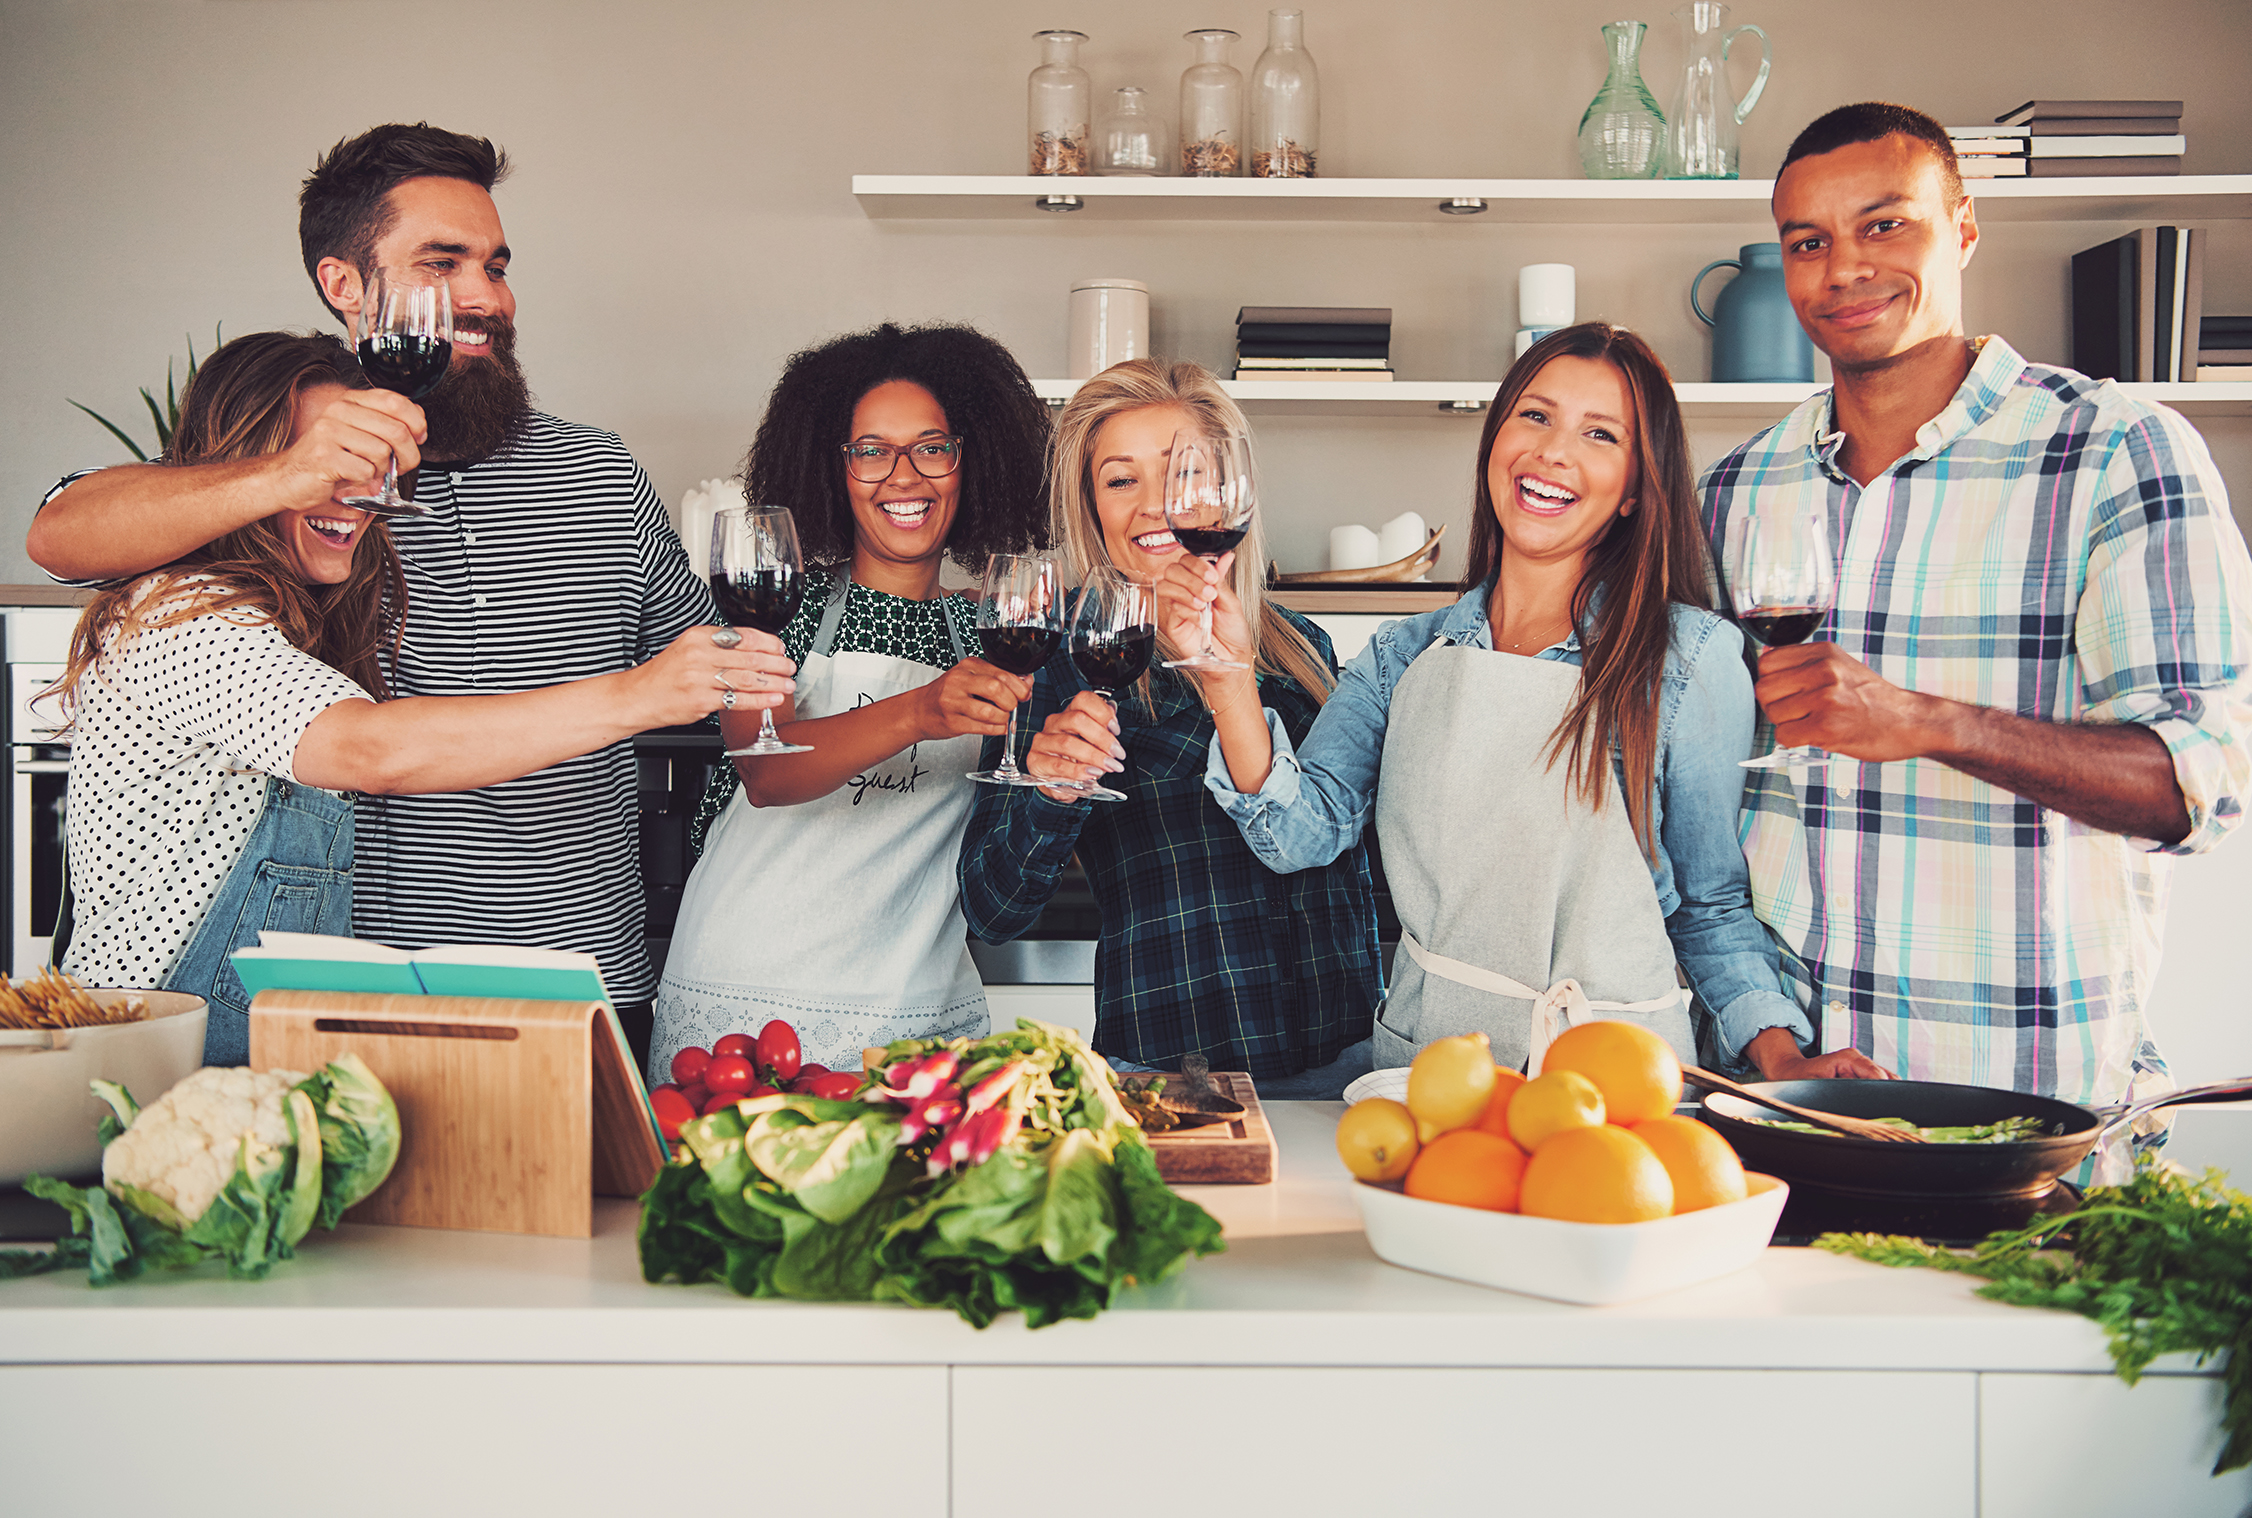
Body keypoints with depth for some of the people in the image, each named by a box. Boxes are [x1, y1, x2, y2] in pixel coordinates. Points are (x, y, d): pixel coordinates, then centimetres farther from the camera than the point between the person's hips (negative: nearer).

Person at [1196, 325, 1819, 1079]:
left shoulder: (1692, 658, -1)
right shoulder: (1405, 654, 9)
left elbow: (1711, 906, 6)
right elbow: (1303, 830, -2)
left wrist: (1782, 1060, -8)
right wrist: (1227, 681, -14)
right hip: (1422, 1061, 3)